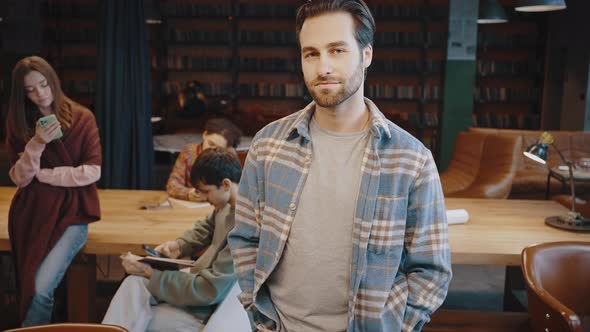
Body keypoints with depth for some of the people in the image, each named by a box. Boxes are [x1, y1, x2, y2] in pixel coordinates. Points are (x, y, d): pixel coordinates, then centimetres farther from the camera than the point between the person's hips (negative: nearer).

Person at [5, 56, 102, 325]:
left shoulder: (82, 118, -4)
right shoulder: (18, 123, 3)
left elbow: (92, 172, -9)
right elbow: (19, 179, -3)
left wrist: (43, 174, -8)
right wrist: (36, 145, -18)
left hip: (71, 213, -3)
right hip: (30, 214, 3)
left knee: (41, 290, -20)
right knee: (28, 290, 9)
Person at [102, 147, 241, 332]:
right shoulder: (227, 203, -2)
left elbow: (210, 291, -26)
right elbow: (206, 227, 21)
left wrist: (152, 274, -18)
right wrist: (179, 245, 2)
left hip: (212, 310, -8)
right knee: (134, 285, -11)